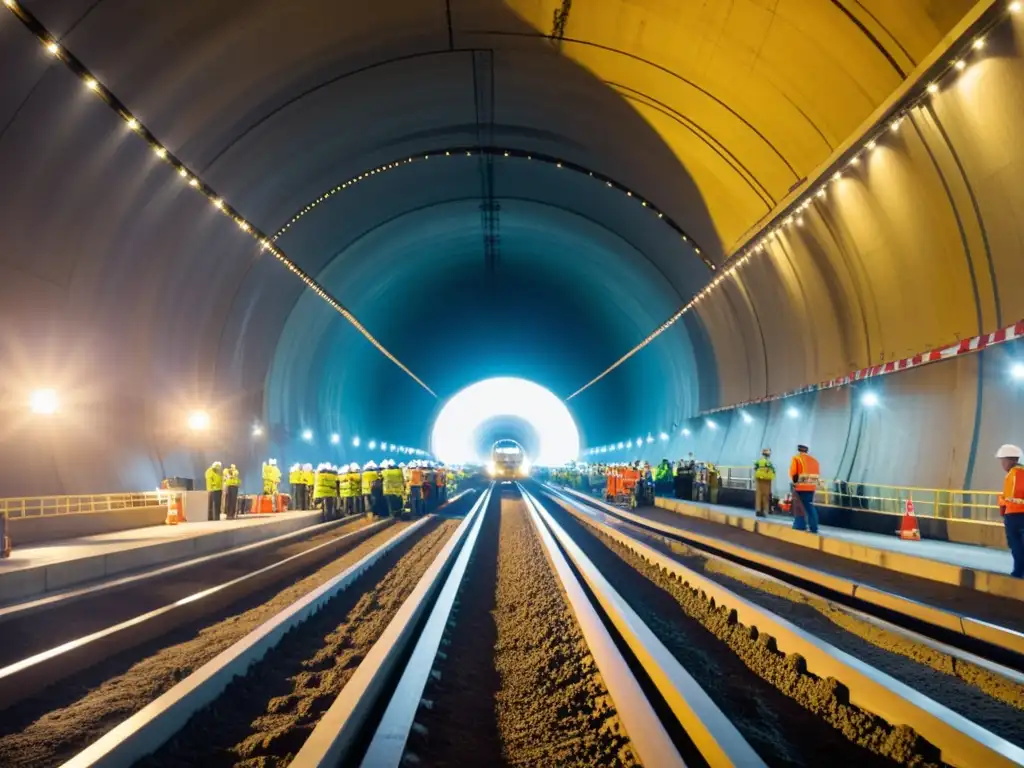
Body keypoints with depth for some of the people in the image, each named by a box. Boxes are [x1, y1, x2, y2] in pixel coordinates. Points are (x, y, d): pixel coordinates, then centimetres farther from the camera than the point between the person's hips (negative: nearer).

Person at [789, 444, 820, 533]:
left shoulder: (796, 458, -4)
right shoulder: (814, 459, 15)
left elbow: (793, 472, -9)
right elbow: (817, 473, 12)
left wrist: (795, 481, 7)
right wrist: (810, 481, 13)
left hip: (800, 487, -6)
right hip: (812, 487, 6)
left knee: (799, 507, 2)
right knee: (810, 506, 13)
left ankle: (800, 526, 1)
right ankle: (813, 527, 10)